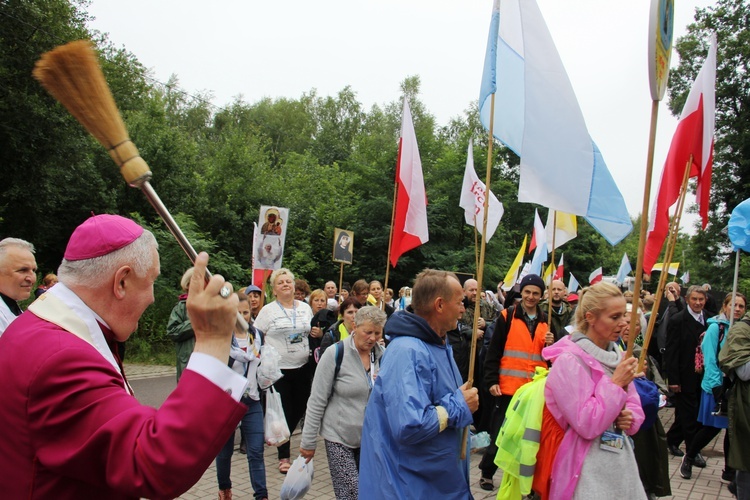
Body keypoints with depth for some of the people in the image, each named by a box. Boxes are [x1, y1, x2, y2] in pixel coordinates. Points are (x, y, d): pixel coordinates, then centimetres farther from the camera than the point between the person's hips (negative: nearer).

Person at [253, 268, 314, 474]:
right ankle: (283, 456, 18)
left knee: (300, 408, 11)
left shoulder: (305, 308, 9)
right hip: (278, 369, -4)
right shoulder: (268, 310, -3)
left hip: (302, 367, 4)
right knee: (284, 412, 2)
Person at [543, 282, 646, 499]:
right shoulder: (569, 361, -17)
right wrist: (616, 384, -19)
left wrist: (630, 418, -6)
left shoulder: (617, 355, 8)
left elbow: (634, 405, 17)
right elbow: (587, 425, -22)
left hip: (621, 457, 7)